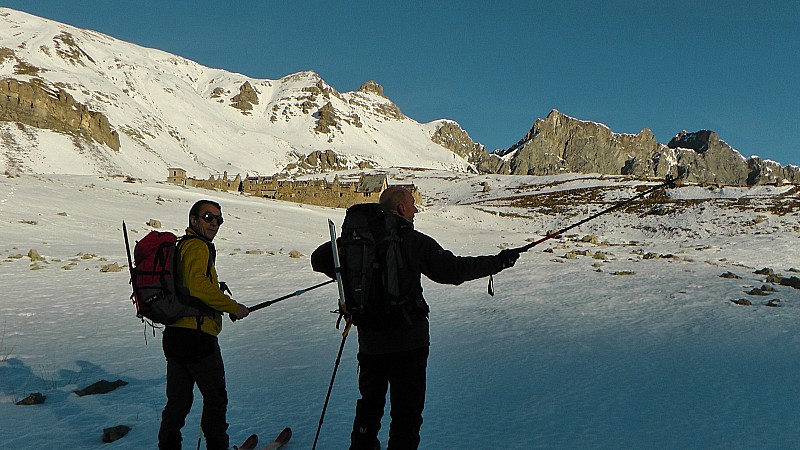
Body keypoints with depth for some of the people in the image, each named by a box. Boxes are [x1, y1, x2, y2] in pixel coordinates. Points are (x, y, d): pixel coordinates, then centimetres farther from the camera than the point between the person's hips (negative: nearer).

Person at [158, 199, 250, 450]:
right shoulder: (197, 246, -11)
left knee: (178, 400, 15)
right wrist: (233, 306, -18)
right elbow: (197, 284, -26)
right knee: (216, 397, 7)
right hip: (196, 335, -9)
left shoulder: (181, 245, 20)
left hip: (174, 334, 9)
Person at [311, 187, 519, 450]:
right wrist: (498, 262, 2)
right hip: (409, 340, -4)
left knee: (370, 400, 23)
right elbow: (453, 270, -7)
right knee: (407, 408, 8)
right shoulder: (414, 241, -10)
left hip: (370, 340, 4)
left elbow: (319, 259, 3)